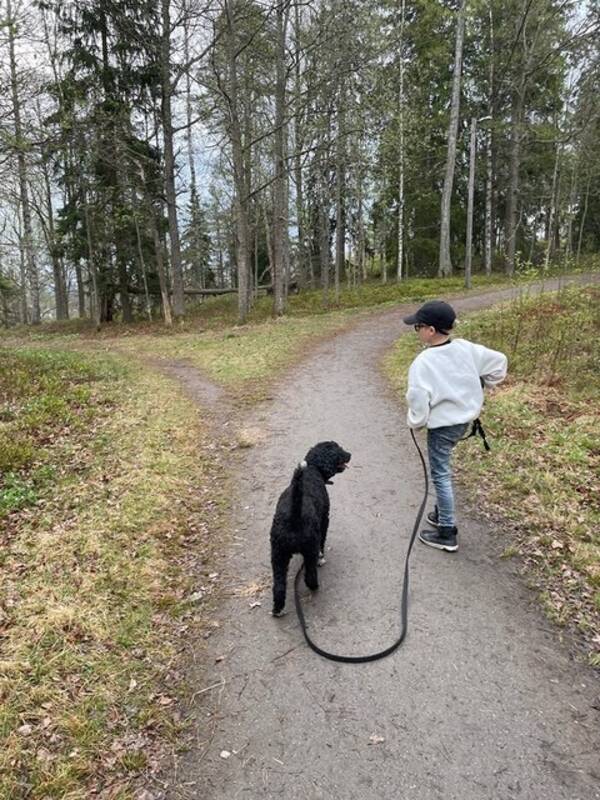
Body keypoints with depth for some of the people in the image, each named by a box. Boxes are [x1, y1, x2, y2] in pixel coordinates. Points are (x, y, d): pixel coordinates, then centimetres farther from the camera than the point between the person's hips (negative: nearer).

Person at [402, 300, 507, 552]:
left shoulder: (422, 363, -23)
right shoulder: (466, 348, -4)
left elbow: (418, 402, -21)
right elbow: (499, 362, 6)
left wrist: (414, 423, 0)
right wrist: (477, 387, 16)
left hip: (442, 425, -7)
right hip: (465, 419, 7)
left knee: (441, 476, 5)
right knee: (443, 471, 23)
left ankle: (447, 534, 15)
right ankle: (442, 514, 37)